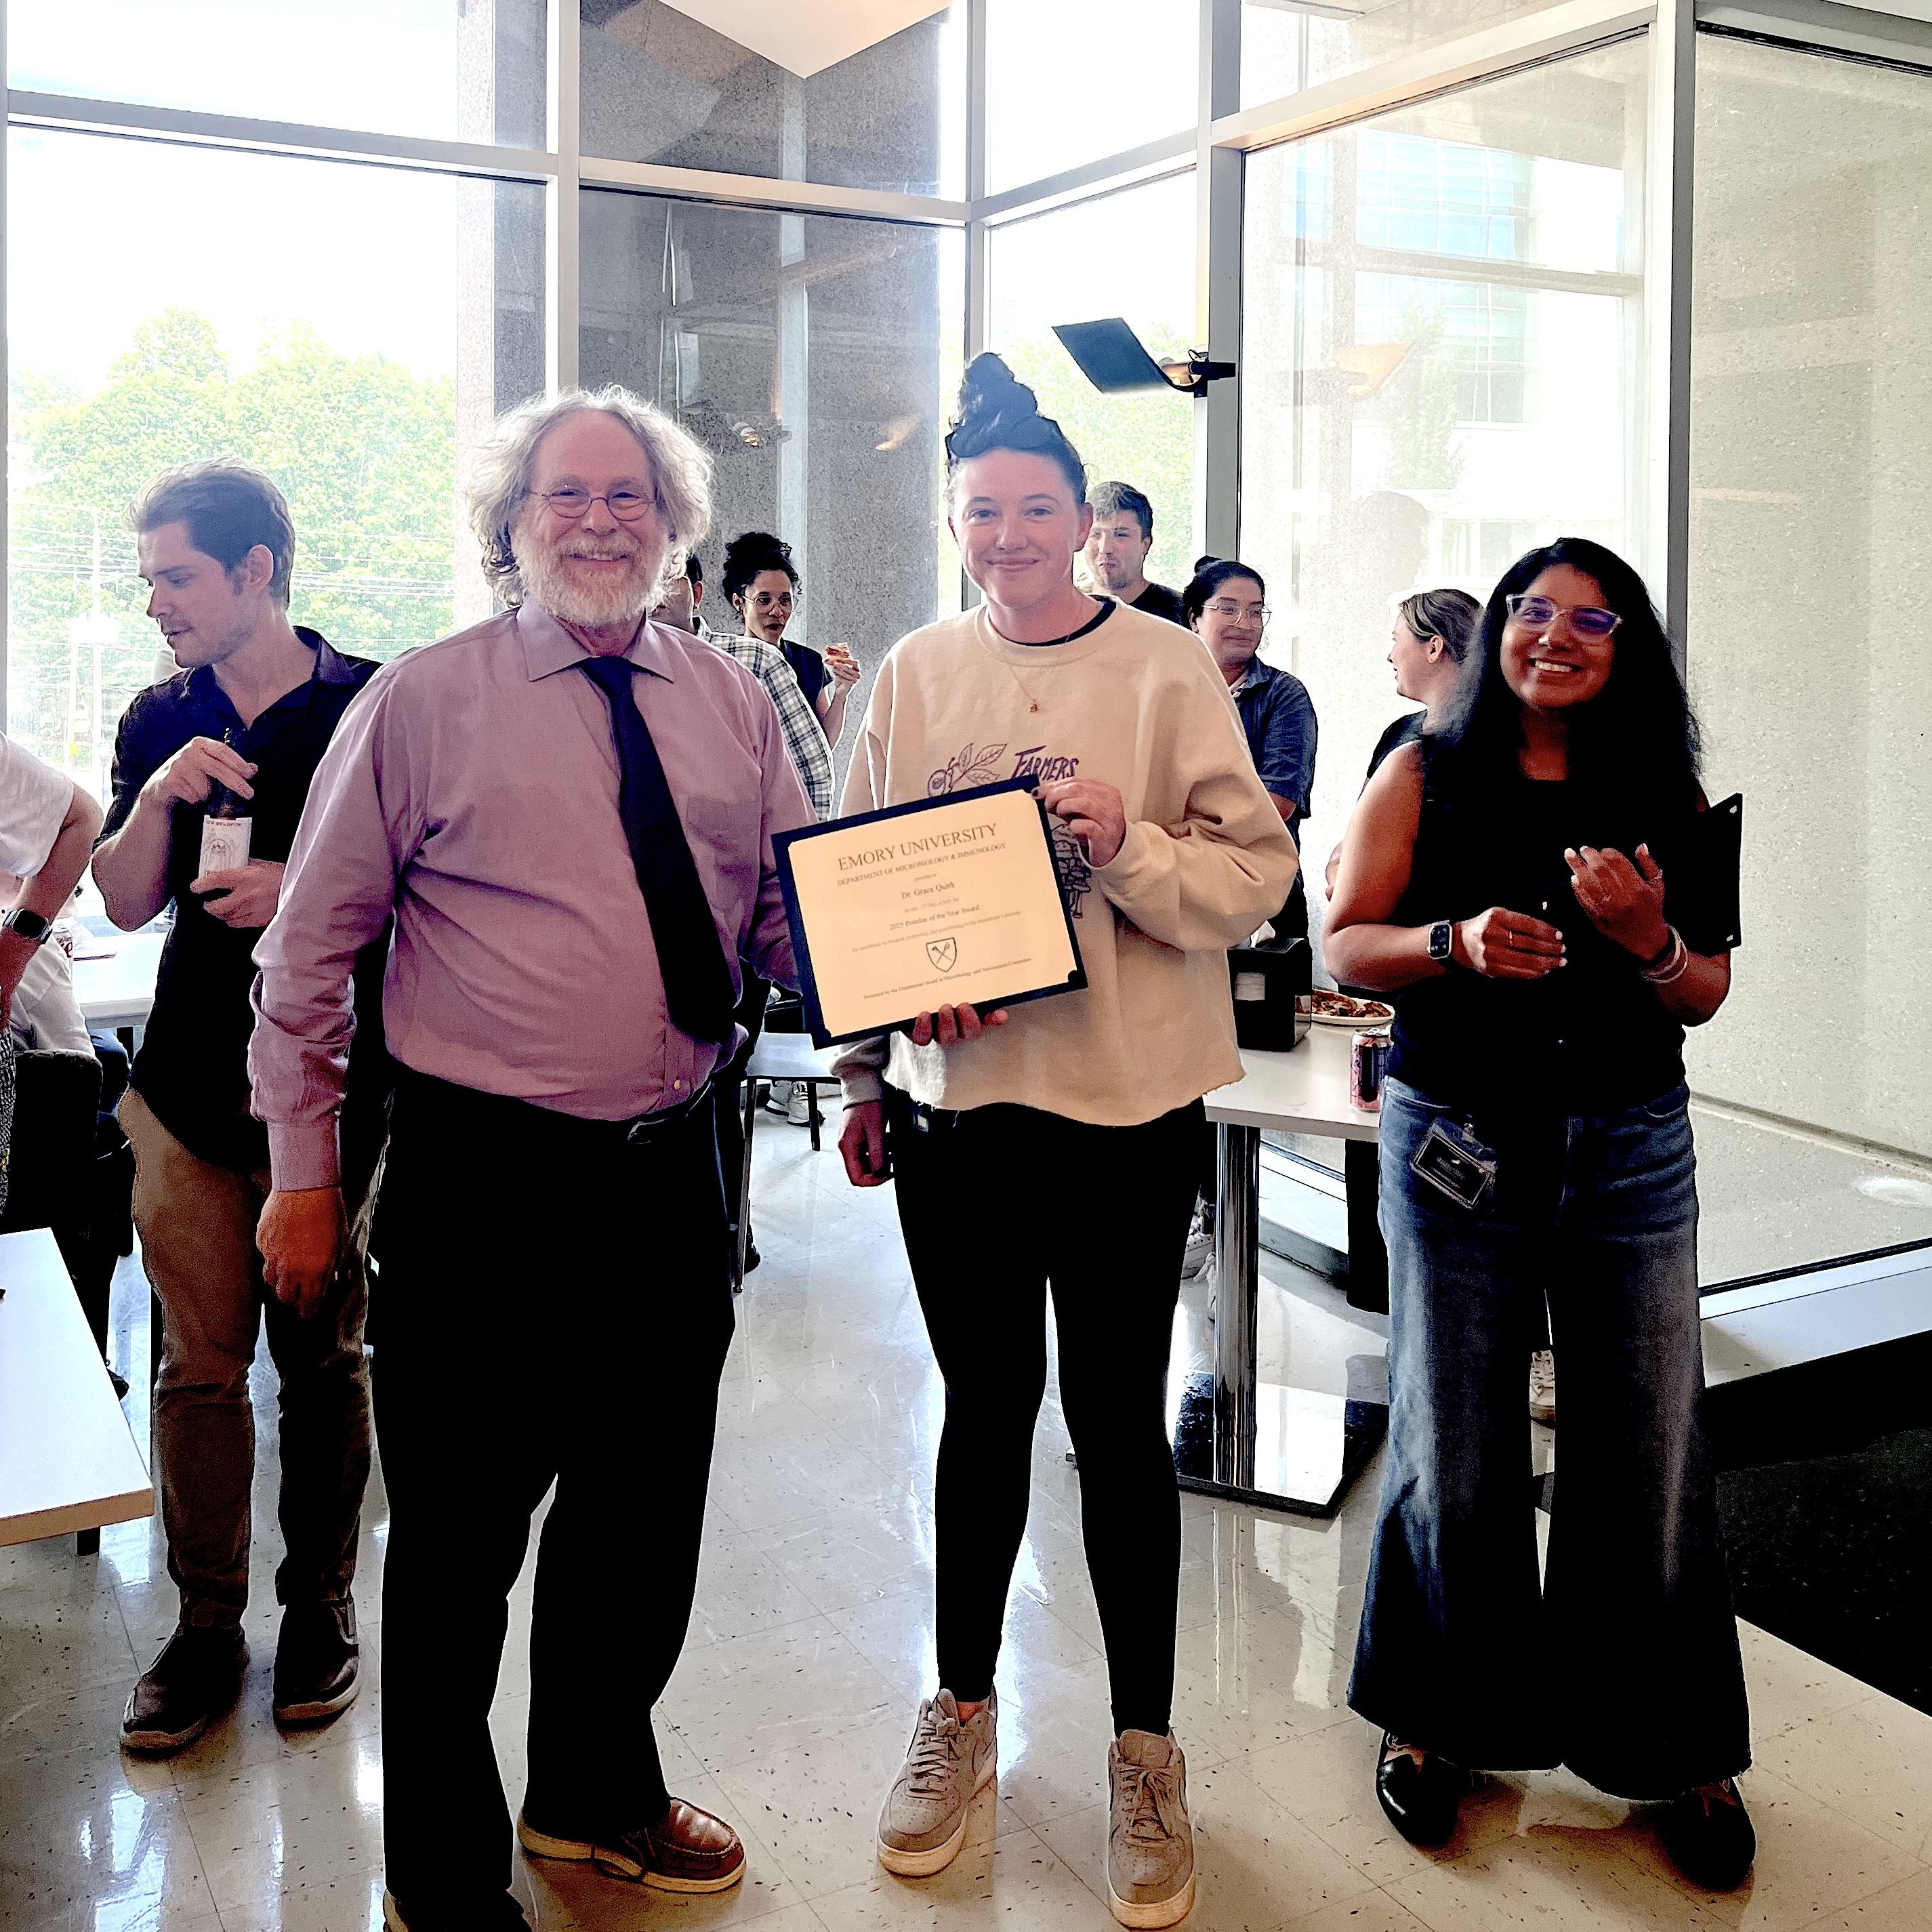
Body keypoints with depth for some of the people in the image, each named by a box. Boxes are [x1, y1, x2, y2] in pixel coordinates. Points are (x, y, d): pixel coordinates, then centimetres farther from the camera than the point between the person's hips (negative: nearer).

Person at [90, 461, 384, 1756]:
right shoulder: (160, 724, 10)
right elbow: (126, 904, 7)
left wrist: (309, 894, -17)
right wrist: (161, 798, -10)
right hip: (191, 1082, 3)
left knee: (323, 1356, 7)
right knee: (201, 1363, 5)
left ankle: (322, 1602, 23)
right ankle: (208, 1625, 17)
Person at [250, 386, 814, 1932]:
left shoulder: (731, 705, 8)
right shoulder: (425, 701, -4)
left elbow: (797, 917, 9)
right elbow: (310, 946, -1)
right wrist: (304, 1171, -2)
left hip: (671, 1170, 5)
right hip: (483, 1179, -4)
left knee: (646, 1516, 19)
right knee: (461, 1537, 9)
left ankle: (596, 1793, 46)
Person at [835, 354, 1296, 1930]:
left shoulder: (1166, 668, -2)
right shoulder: (916, 673, 6)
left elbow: (1255, 878, -5)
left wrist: (1126, 842, -20)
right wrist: (868, 1069, 2)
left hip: (1128, 1105, -2)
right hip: (958, 1100, 2)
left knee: (1119, 1420, 6)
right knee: (986, 1407, 14)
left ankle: (1146, 1750, 24)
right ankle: (964, 1712, 33)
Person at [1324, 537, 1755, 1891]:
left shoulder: (1664, 792, 6)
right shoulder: (1427, 777, 3)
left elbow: (1708, 993, 7)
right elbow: (1346, 945, -1)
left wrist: (1648, 940, -15)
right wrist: (1455, 943, -19)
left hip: (1632, 1153, 2)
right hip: (1456, 1148, -1)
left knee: (1650, 1456, 4)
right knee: (1452, 1451, 7)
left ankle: (1679, 1748, 24)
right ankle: (1439, 1719, 28)